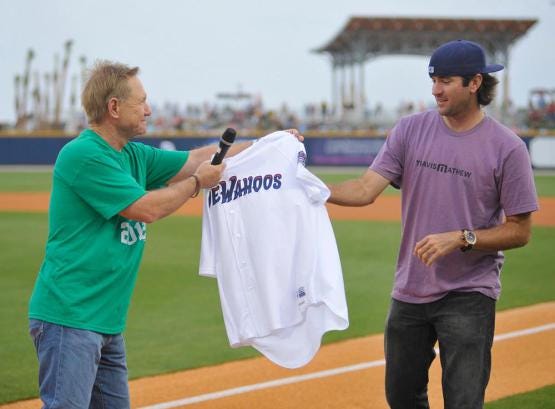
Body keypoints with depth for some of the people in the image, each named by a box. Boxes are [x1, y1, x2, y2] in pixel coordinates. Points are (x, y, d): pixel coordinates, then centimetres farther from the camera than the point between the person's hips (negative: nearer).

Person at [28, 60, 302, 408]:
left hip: (109, 322, 10)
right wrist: (198, 182, -1)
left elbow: (199, 158, 22)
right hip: (69, 317, -10)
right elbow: (146, 209, -15)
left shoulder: (134, 156, 14)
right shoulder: (83, 155, -14)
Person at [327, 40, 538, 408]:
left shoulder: (507, 147, -9)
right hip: (410, 291, 4)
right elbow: (365, 190, -7)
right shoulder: (411, 130, 1)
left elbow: (520, 231, -8)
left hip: (469, 296, -4)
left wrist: (460, 238, -21)